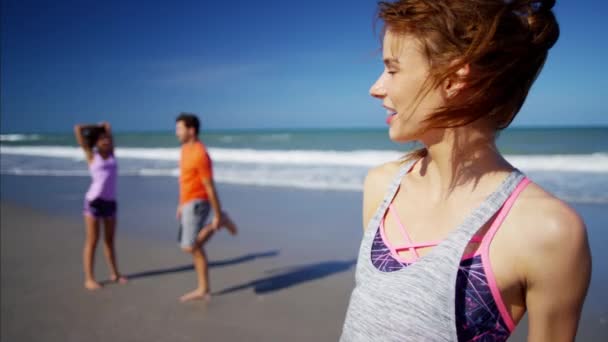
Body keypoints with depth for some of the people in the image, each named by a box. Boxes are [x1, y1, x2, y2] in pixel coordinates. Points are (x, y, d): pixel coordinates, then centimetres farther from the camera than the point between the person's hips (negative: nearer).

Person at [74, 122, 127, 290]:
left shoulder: (111, 153, 12)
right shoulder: (91, 155, 1)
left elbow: (107, 127, 21)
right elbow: (78, 129, -2)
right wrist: (95, 127, 10)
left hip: (110, 201, 5)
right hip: (94, 200, -5)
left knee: (109, 240, 14)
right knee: (92, 241, -1)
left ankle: (114, 273, 24)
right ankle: (89, 279, 5)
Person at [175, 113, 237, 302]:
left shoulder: (200, 155, -21)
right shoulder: (186, 148, 10)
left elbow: (210, 188, -19)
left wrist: (217, 215, -16)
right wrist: (181, 204, 23)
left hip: (196, 204, -9)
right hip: (188, 203, 10)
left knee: (189, 247, -13)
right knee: (194, 247, 11)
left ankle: (221, 221, 3)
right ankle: (203, 289, 18)